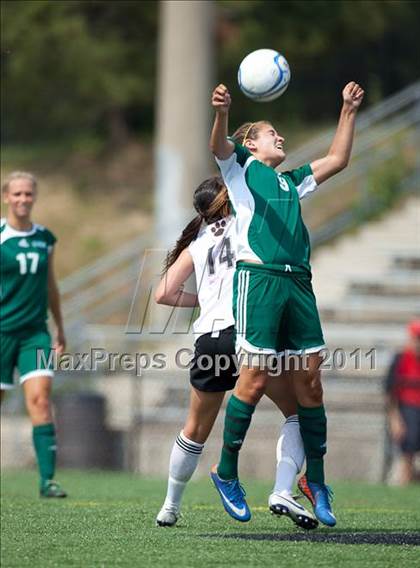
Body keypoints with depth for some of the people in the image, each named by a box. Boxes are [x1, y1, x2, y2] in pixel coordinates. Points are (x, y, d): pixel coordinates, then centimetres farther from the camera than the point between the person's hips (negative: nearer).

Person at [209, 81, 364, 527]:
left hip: (298, 281, 6)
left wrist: (349, 111, 29)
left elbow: (337, 160, 34)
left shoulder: (291, 182, 31)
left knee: (309, 380, 1)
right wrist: (221, 113, -29)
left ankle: (315, 482, 7)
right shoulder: (240, 166, 13)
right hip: (258, 276, -6)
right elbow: (219, 145, -8)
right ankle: (226, 472, -1)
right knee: (256, 376, -12)